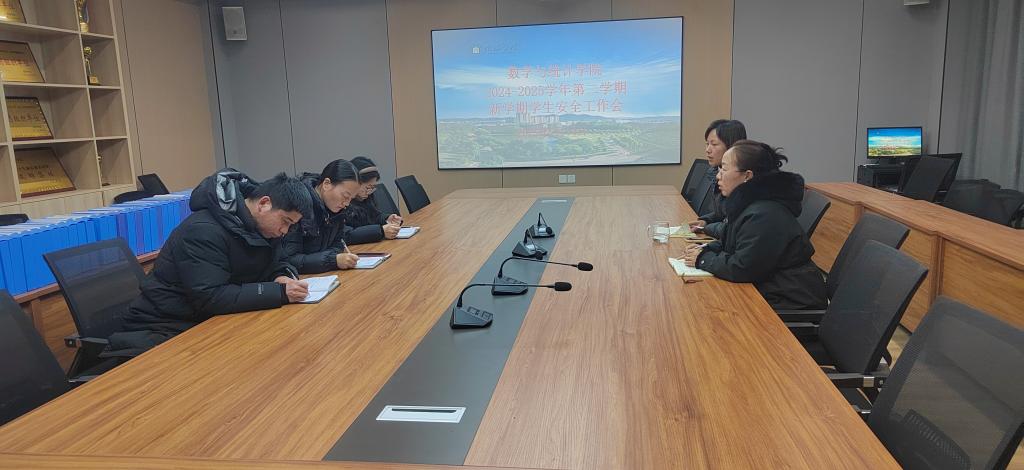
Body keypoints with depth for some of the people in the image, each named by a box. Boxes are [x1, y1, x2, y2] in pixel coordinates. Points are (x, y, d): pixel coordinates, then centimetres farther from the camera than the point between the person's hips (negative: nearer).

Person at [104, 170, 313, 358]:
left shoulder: (262, 226, 0)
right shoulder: (205, 230, -24)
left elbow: (273, 264, 13)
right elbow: (210, 298, -30)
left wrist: (283, 276, -13)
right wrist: (280, 293, -33)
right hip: (165, 328, -7)